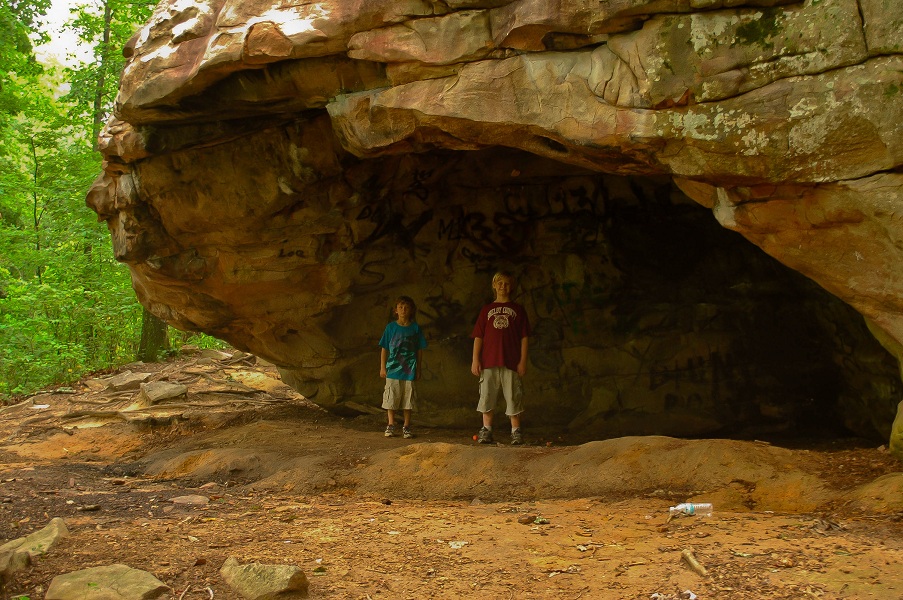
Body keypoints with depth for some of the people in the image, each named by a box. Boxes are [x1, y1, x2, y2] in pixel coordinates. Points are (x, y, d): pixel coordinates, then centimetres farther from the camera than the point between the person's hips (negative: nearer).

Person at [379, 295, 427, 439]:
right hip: (393, 369, 0)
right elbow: (384, 349, 6)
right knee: (391, 398, 2)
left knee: (408, 399, 4)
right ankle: (390, 425, 14)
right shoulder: (391, 327, 2)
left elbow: (420, 350, 7)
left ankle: (406, 427, 14)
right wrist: (382, 368, 3)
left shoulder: (415, 328, 3)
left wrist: (418, 369, 6)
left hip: (409, 371, 0)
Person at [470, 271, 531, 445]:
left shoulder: (518, 309, 9)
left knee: (513, 398, 0)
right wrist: (475, 359, 1)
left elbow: (524, 337, 6)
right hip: (488, 361, 1)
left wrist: (523, 361, -2)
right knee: (487, 397, 2)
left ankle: (516, 432, 7)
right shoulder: (487, 309, 13)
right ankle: (486, 430, 10)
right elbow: (478, 337, 10)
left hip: (511, 362, -1)